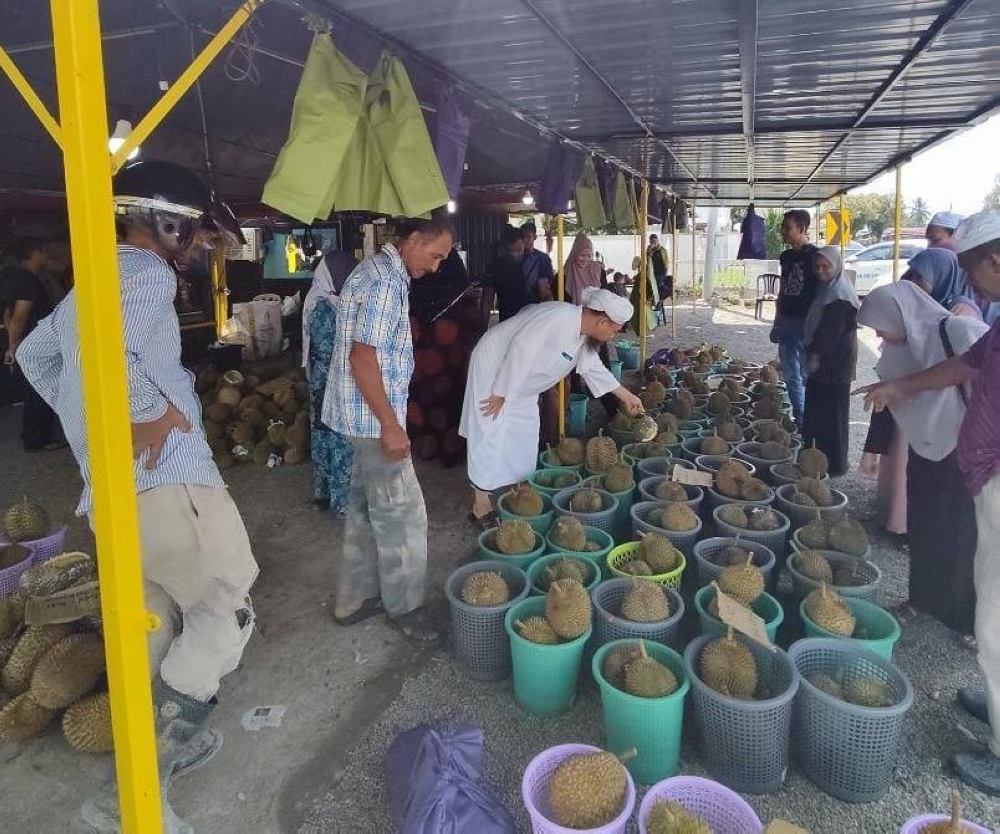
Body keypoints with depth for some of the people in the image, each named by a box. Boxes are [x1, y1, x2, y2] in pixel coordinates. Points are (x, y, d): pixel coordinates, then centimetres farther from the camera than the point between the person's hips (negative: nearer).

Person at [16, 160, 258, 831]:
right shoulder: (148, 274, -11)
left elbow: (33, 354, 30)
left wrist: (85, 421, 23)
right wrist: (155, 411, -17)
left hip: (109, 485, 10)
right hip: (163, 478, -10)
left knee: (157, 617, 20)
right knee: (228, 607, -4)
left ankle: (166, 744, 33)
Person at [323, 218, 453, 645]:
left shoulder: (381, 270, 13)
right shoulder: (386, 281, -19)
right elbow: (362, 357, -24)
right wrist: (390, 425, -21)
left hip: (366, 413, 10)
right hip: (374, 415, -10)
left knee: (367, 507, 17)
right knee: (402, 511, 1)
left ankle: (356, 598, 29)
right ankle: (404, 606, 16)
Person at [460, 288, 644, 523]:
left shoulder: (583, 337, 0)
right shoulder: (559, 316, -30)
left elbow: (593, 367, 15)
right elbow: (521, 347, -32)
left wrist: (626, 396, 18)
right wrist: (501, 393, -25)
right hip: (494, 366, -9)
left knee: (524, 433, 11)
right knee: (490, 434, -7)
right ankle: (481, 503, 1)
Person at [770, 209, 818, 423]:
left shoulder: (813, 255, -10)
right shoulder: (786, 256, 12)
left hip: (806, 322, -8)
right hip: (787, 321, 8)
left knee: (807, 375, -2)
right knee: (790, 375, 13)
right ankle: (799, 417, 25)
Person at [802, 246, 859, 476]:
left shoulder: (840, 295, -16)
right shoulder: (827, 289, 13)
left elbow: (831, 332, -20)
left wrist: (816, 356, -15)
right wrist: (812, 355, 15)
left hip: (834, 367, -9)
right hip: (822, 365, 9)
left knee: (831, 414, -2)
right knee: (816, 412, 15)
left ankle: (835, 464, 6)